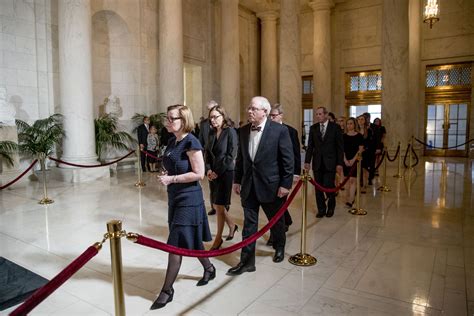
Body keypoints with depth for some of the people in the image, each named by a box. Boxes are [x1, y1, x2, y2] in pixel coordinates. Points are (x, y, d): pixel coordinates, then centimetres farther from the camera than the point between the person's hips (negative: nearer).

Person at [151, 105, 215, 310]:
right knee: (189, 240, 19)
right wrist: (167, 178, 7)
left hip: (188, 199, -9)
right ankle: (209, 268, 40)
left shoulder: (191, 142, -17)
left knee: (176, 243, -3)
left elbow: (199, 174, -20)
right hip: (175, 197, 9)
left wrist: (171, 179, -21)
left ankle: (167, 290, 10)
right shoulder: (172, 141, 8)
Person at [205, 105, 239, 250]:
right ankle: (232, 225, 36)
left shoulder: (230, 132, -11)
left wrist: (218, 172, -13)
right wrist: (208, 169, -3)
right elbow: (208, 152, 11)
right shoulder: (212, 132, 6)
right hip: (213, 173, 6)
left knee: (219, 205, 0)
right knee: (215, 205, 11)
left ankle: (219, 238, 17)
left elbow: (231, 155, -14)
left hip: (225, 173, -6)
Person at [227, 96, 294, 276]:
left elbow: (288, 159, -10)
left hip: (271, 185, -3)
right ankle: (247, 261, 18)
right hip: (248, 185, 3)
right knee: (249, 224, 7)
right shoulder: (244, 131, 3)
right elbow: (240, 158, 10)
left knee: (276, 220, 17)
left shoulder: (280, 130, -12)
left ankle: (279, 247, 45)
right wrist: (237, 180, 9)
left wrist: (286, 184, -12)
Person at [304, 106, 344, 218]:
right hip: (317, 162, 3)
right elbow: (310, 146, 7)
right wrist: (307, 161, -1)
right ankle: (321, 209, 20)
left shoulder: (335, 127, 0)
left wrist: (340, 163, -6)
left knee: (329, 186, -5)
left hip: (330, 162, -3)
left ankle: (331, 207, 21)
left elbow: (340, 146, -1)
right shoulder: (313, 128, 6)